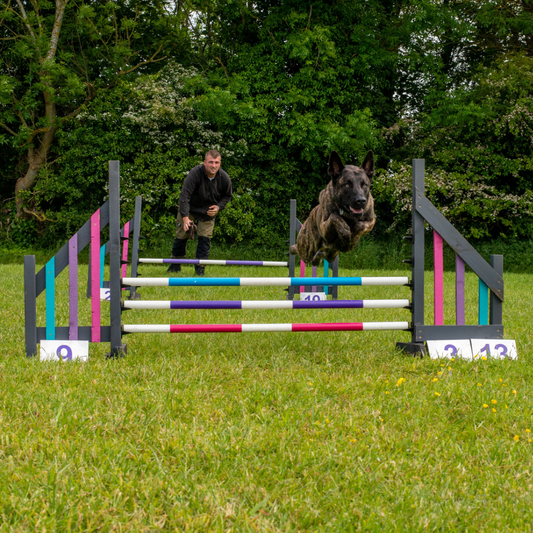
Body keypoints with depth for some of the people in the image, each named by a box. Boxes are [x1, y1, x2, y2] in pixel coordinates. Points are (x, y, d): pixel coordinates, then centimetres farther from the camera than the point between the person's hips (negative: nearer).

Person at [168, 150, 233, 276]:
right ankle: (175, 265, 20)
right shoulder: (195, 173, -29)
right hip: (189, 209, -2)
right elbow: (184, 195, -31)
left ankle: (200, 268, 5)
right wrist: (185, 217, -39)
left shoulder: (224, 178, -16)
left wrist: (218, 207, -13)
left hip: (208, 212, 2)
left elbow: (228, 195, 5)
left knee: (205, 238, -7)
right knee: (181, 236, 1)